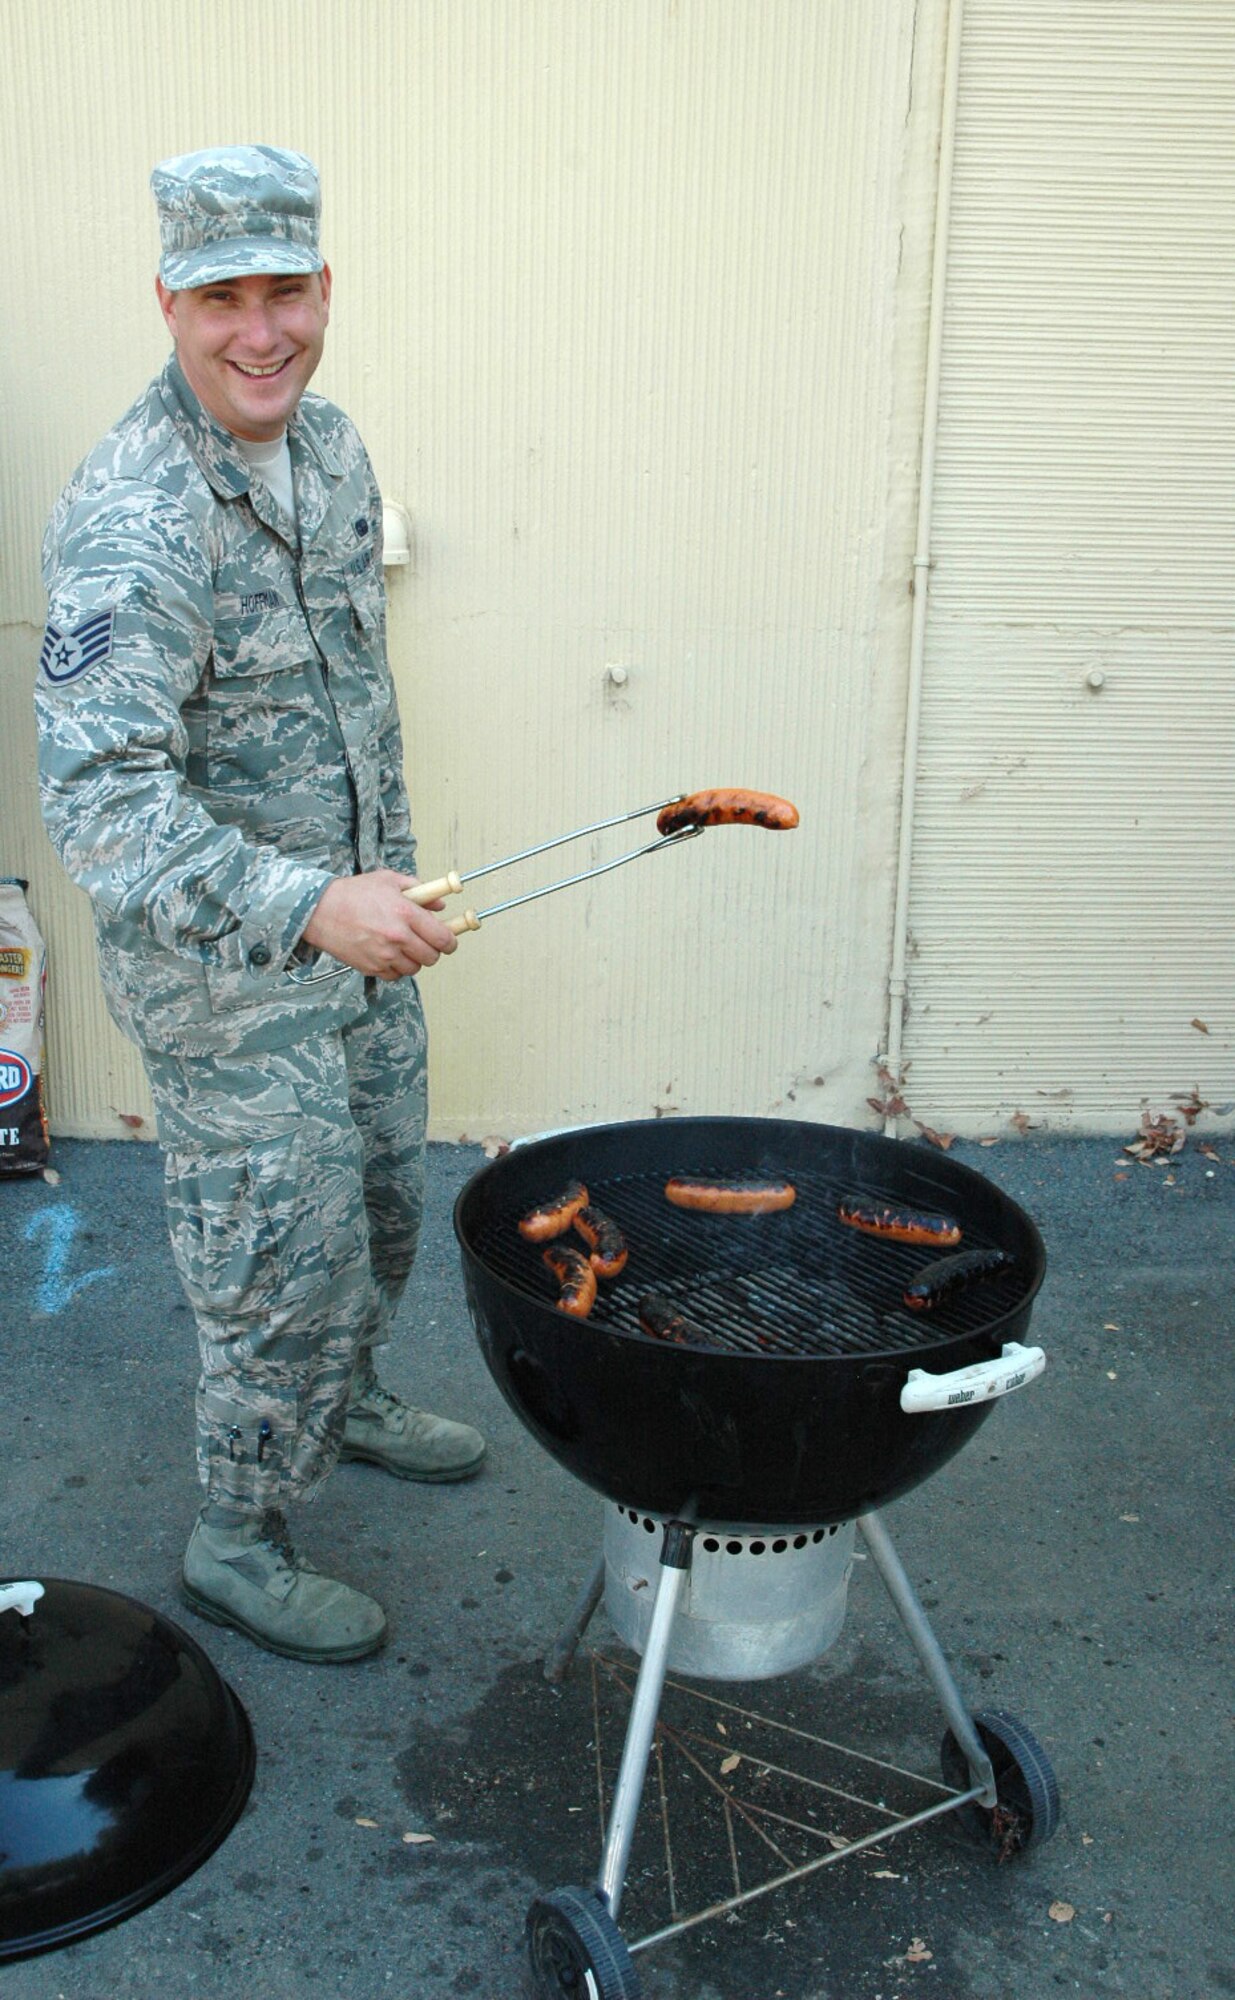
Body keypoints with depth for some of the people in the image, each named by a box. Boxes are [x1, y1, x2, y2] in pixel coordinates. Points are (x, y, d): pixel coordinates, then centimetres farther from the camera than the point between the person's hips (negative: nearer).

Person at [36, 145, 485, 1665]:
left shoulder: (327, 445, 3)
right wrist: (306, 908, -44)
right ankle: (236, 1544, 27)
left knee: (382, 1199, 23)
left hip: (352, 924, 8)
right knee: (280, 1258, 3)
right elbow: (98, 796, -34)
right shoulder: (133, 524, -26)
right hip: (220, 970, -8)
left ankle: (344, 1404, 50)